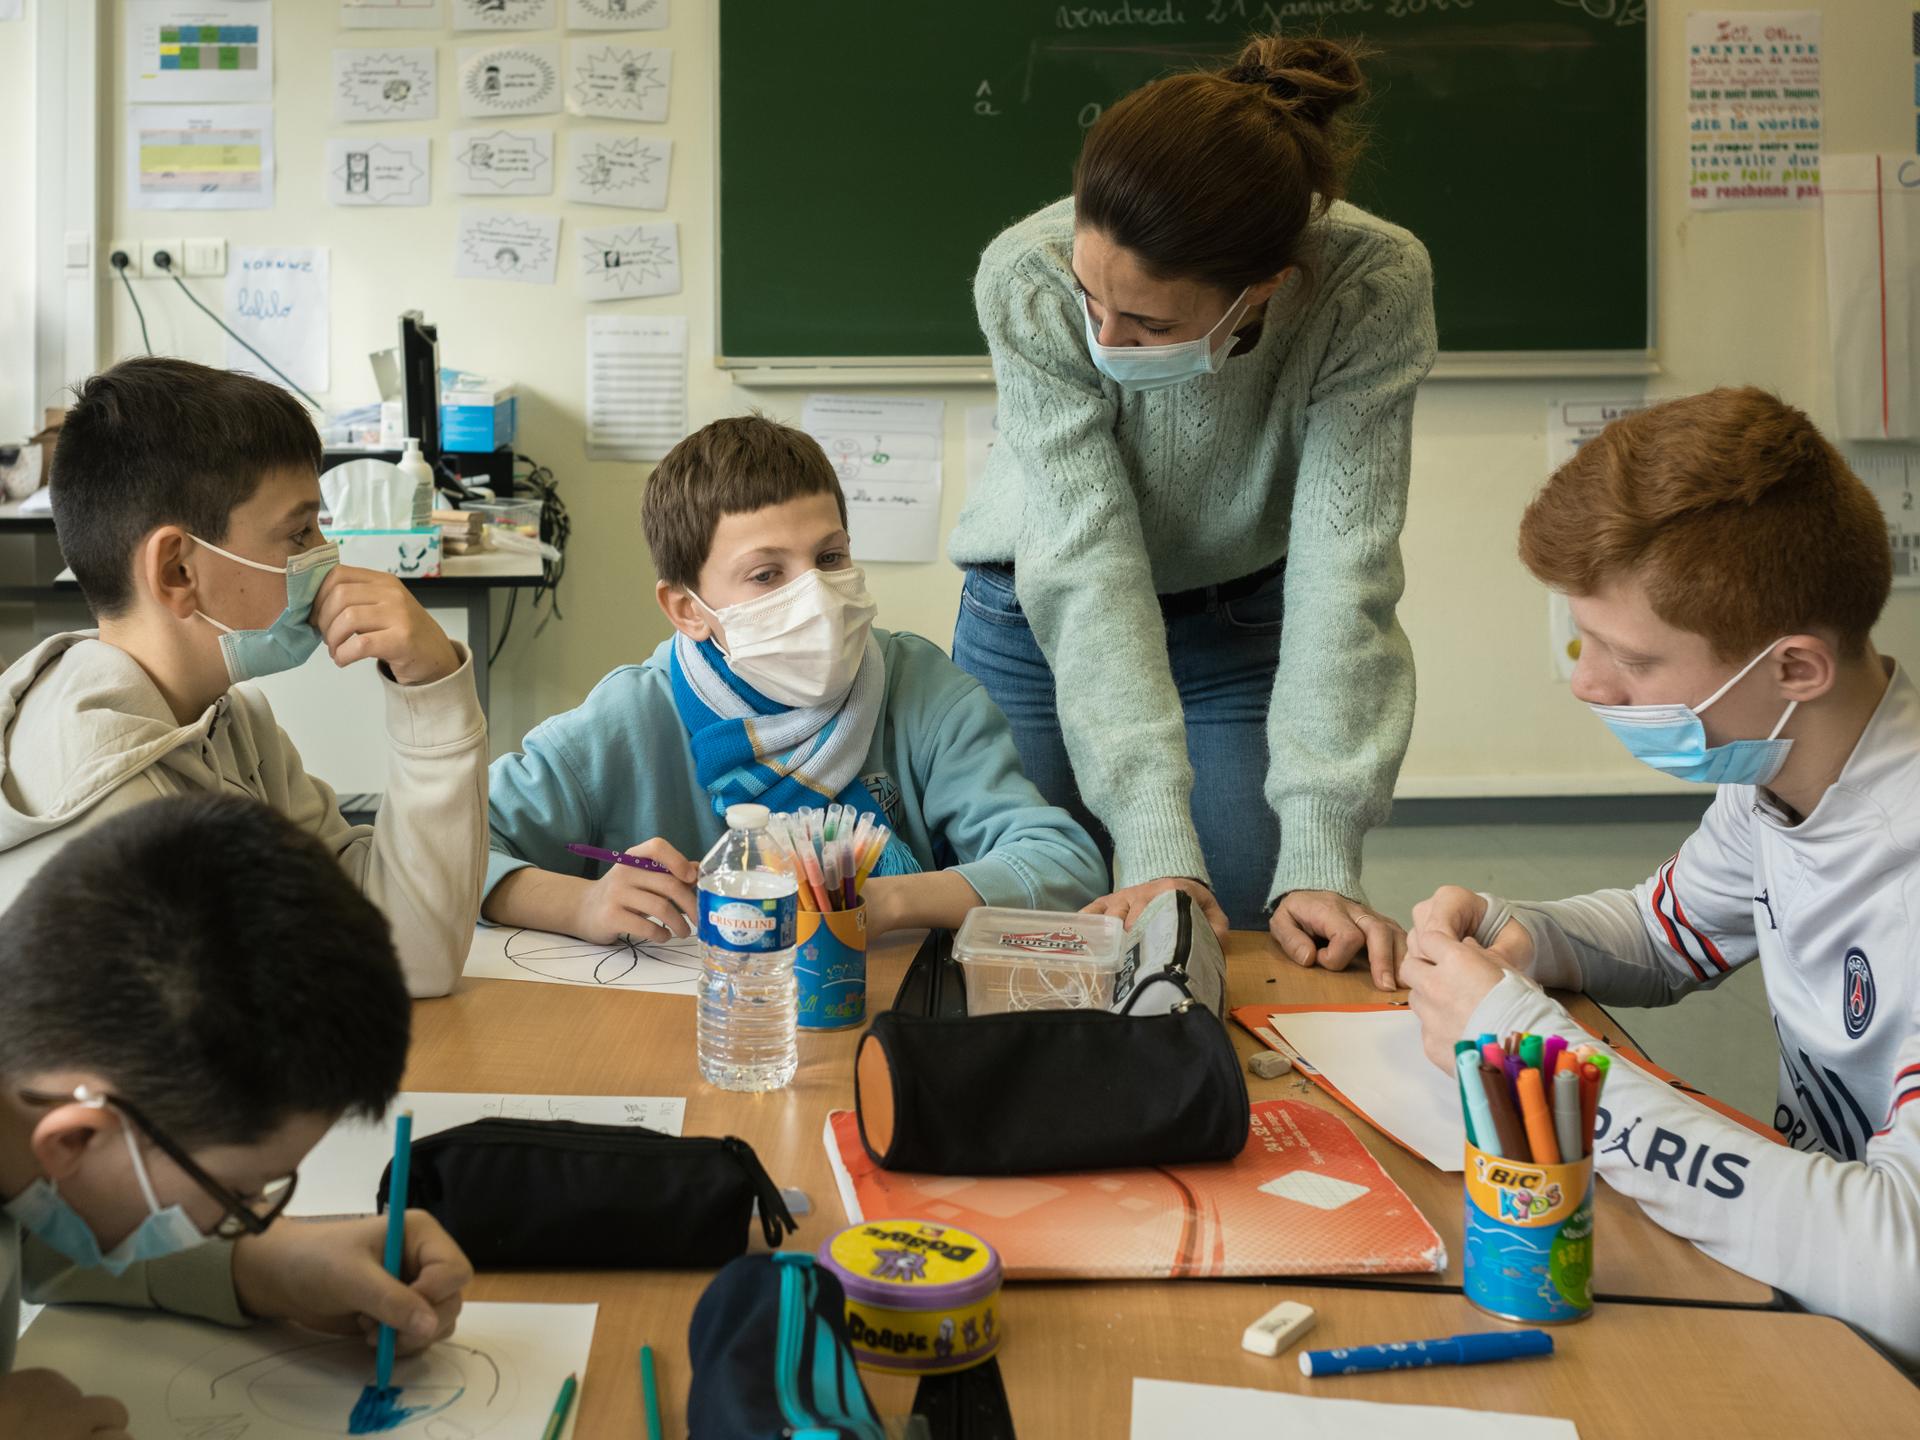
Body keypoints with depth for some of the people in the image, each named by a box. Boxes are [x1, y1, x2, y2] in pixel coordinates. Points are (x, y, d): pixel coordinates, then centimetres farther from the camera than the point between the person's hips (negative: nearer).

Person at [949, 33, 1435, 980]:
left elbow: (1342, 576, -30)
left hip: (1242, 627, 1)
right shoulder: (1026, 279, -30)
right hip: (1037, 628, 0)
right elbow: (1088, 568, -33)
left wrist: (1318, 860, -36)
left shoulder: (1375, 287, -30)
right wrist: (1156, 847, -38)